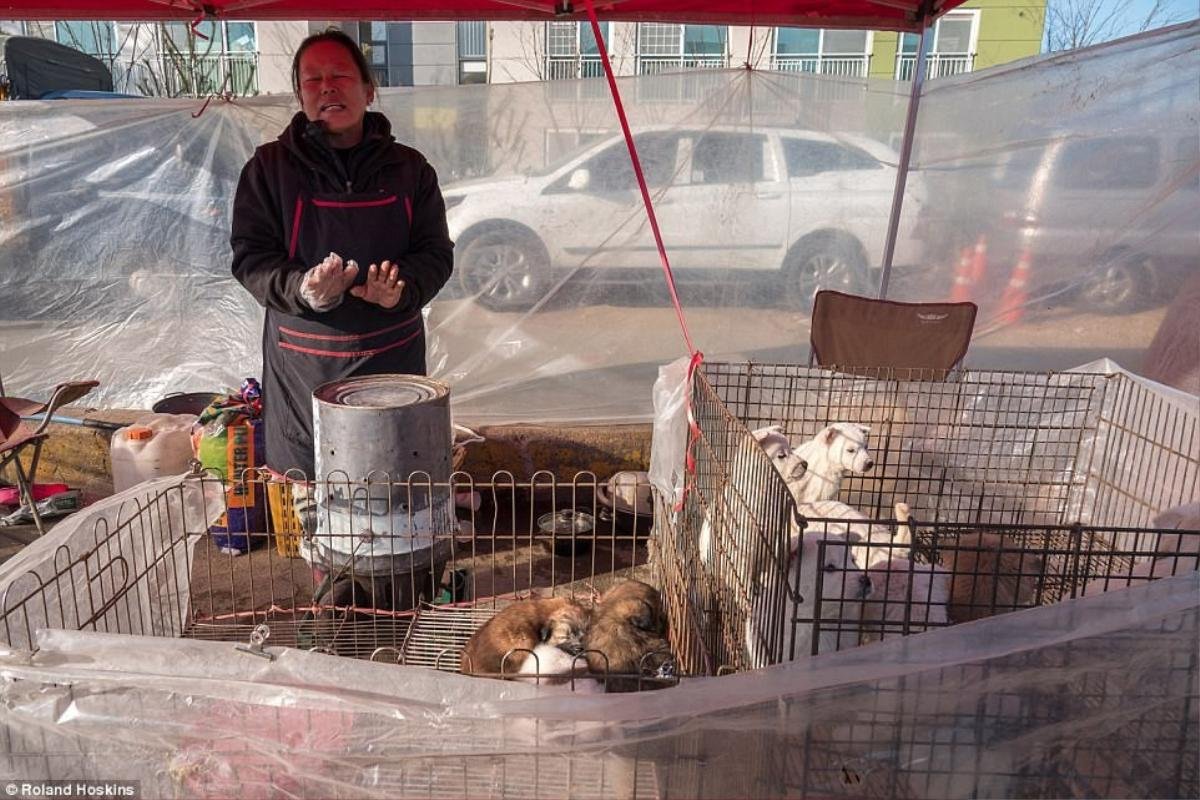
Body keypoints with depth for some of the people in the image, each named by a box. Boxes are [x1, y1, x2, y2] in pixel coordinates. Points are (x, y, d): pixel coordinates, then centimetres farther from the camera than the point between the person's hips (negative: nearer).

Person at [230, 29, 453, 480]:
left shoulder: (409, 168, 6)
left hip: (394, 356, 2)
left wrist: (401, 288, -17)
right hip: (302, 364, -1)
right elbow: (250, 258, -1)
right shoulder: (269, 167, 2)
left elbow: (436, 253, 5)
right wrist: (303, 290, -22)